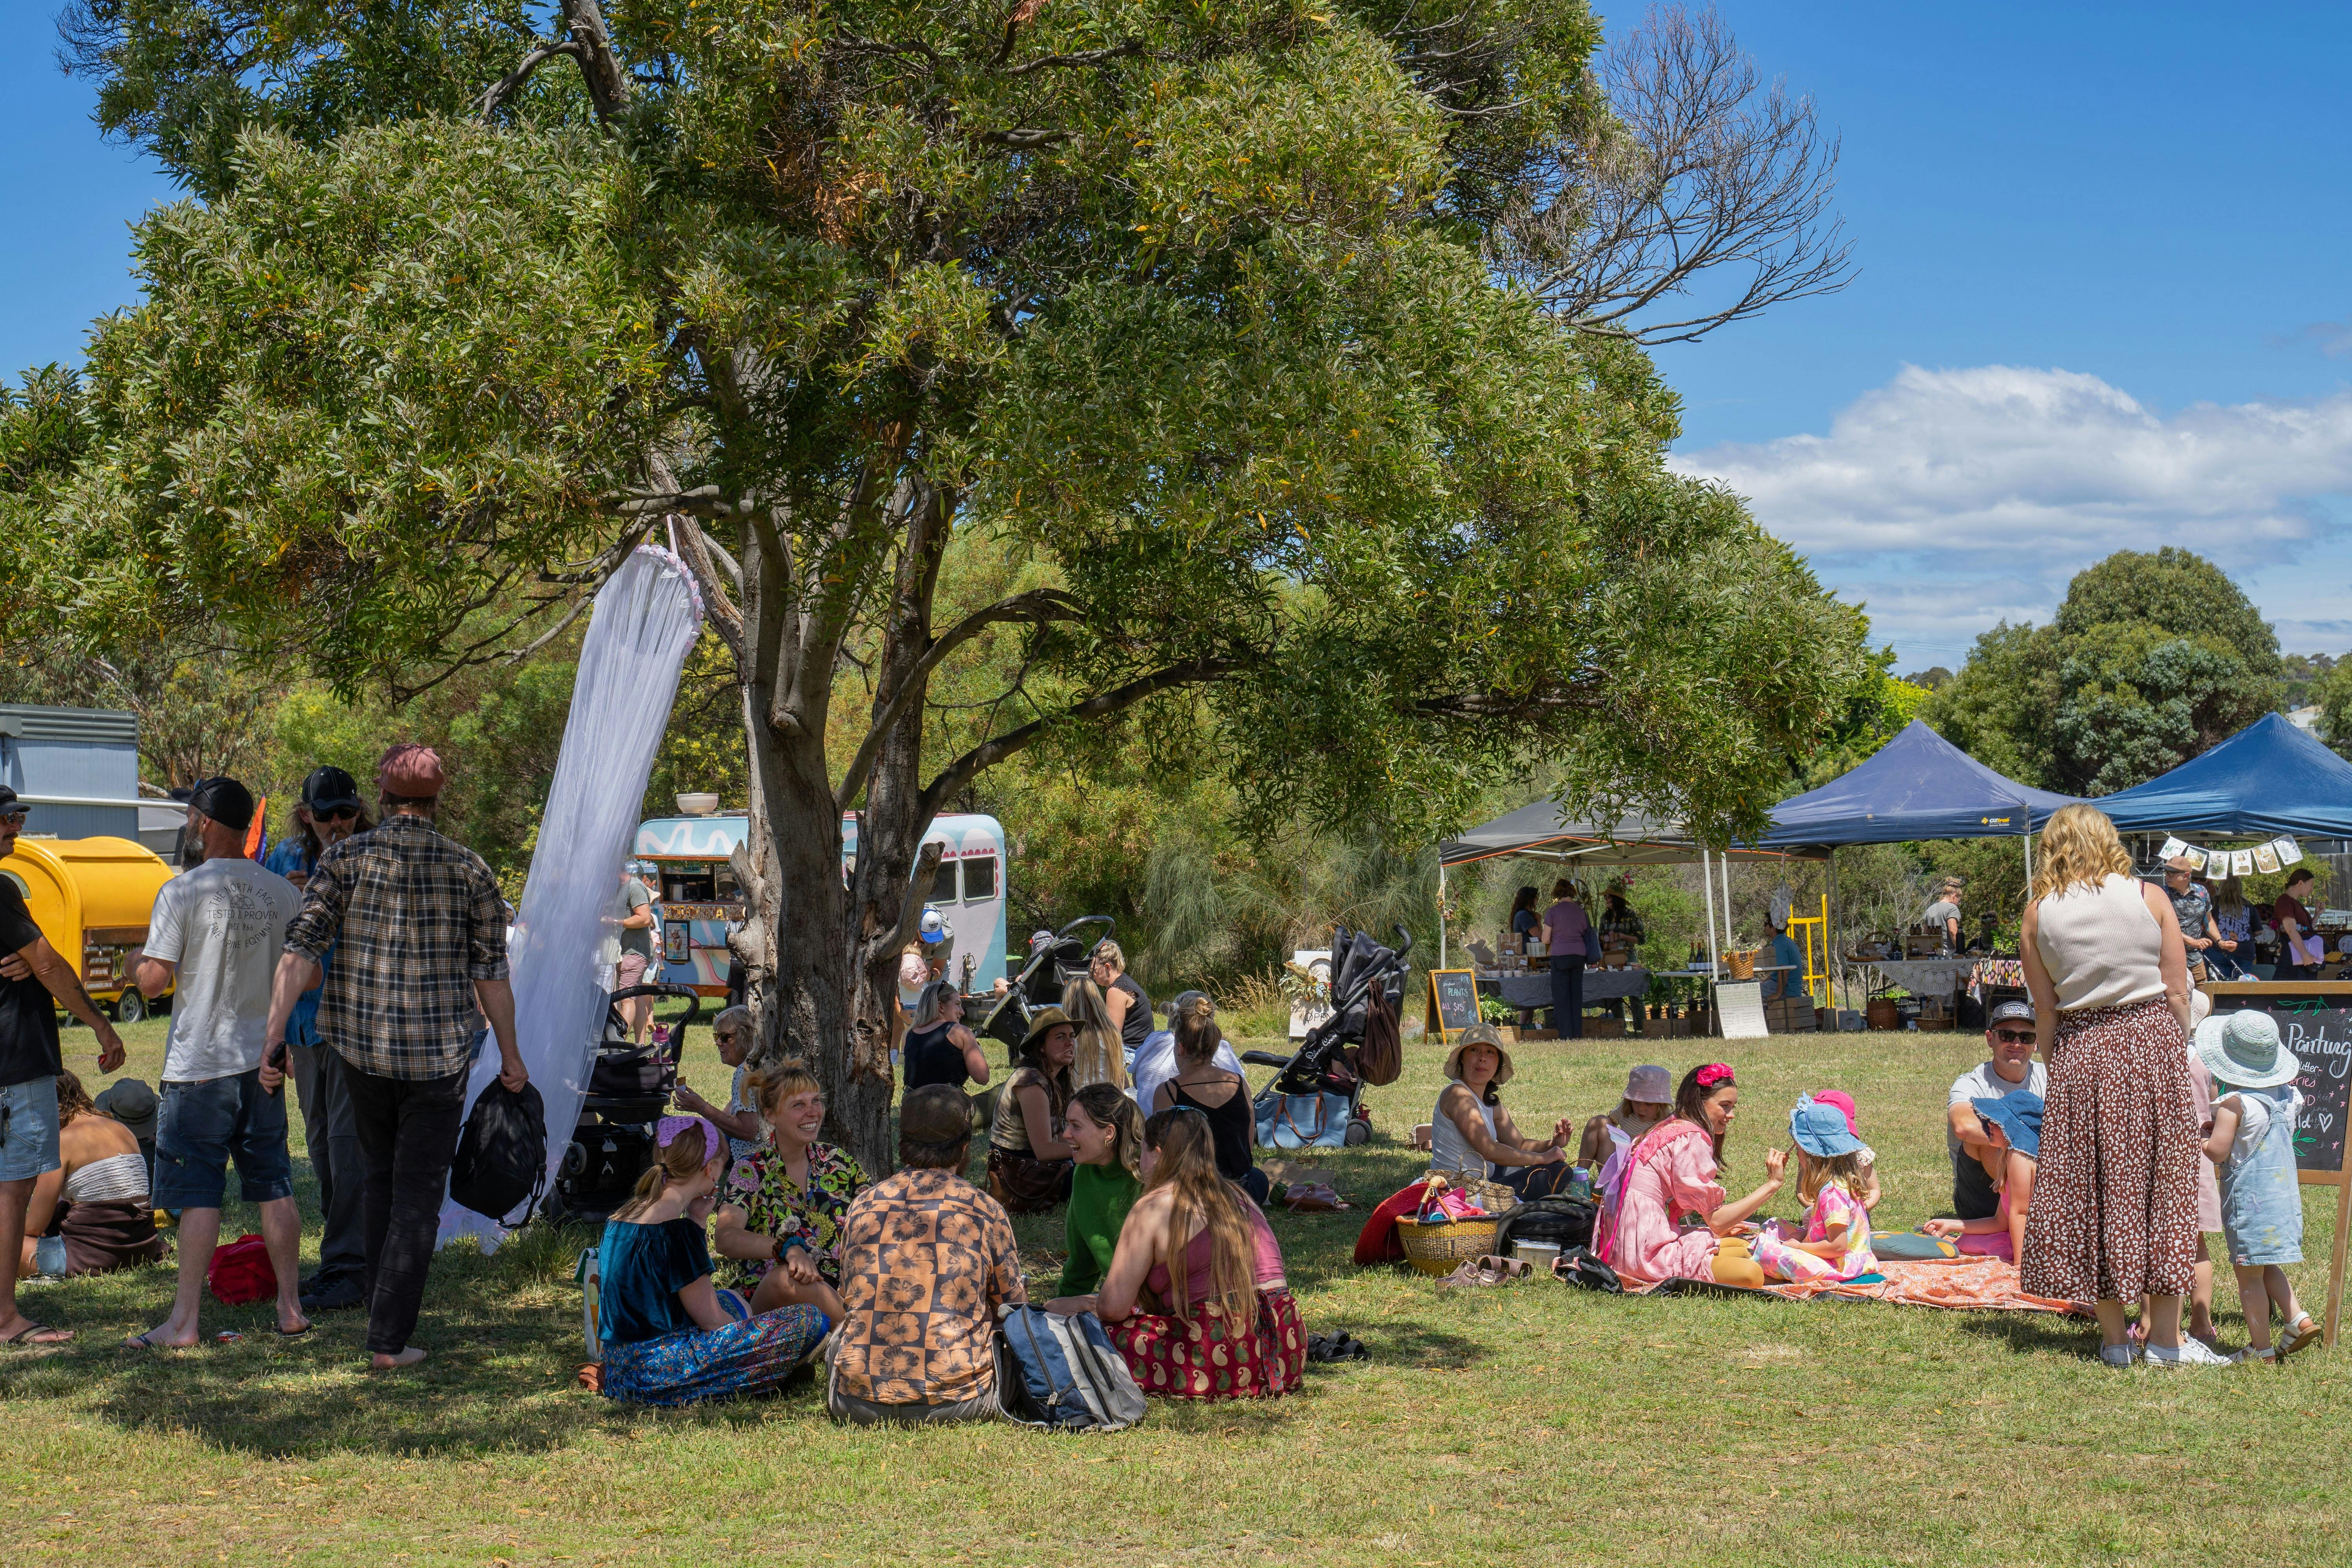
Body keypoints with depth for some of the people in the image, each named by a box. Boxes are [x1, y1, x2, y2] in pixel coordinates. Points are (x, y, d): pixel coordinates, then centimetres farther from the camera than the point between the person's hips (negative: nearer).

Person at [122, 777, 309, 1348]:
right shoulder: (283, 892, 3)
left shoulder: (182, 891, -12)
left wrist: (133, 964, 10)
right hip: (263, 1058, 5)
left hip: (200, 1063, -5)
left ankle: (185, 1322, 2)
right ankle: (291, 1307, 14)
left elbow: (154, 981, -12)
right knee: (274, 1187, 10)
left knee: (199, 1194, -1)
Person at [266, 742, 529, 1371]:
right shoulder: (469, 870, -3)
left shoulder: (346, 859, -2)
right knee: (418, 1195, 4)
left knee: (380, 1180, 22)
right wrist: (511, 1057, 11)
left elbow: (300, 952, -9)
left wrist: (270, 1038, -6)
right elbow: (491, 974, 0)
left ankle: (381, 1310, 32)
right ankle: (388, 1341, 1)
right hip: (440, 1056, -2)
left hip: (362, 1050, 2)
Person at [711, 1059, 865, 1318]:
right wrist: (789, 1249, -36)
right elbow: (725, 1238, -19)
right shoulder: (752, 1170, -2)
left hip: (836, 1295, 2)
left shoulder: (840, 1163, 11)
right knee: (786, 1276, -38)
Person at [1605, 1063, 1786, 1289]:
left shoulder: (1669, 1130, 17)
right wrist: (1772, 1184, -10)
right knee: (1751, 1273, -21)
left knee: (1739, 1246, 18)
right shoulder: (1691, 1138, -12)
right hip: (1651, 1255, -10)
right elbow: (1716, 1219, -13)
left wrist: (1719, 1230, 19)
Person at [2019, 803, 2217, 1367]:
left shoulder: (2038, 914, 0)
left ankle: (2114, 1338, 11)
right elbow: (2178, 994, -1)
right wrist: (2173, 1055, 12)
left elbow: (2045, 1011, 2)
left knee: (2089, 1192, 8)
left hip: (2080, 1052, 1)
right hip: (2152, 1042, 0)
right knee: (2161, 1187, 7)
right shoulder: (2149, 898, -1)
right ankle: (2165, 1338, 8)